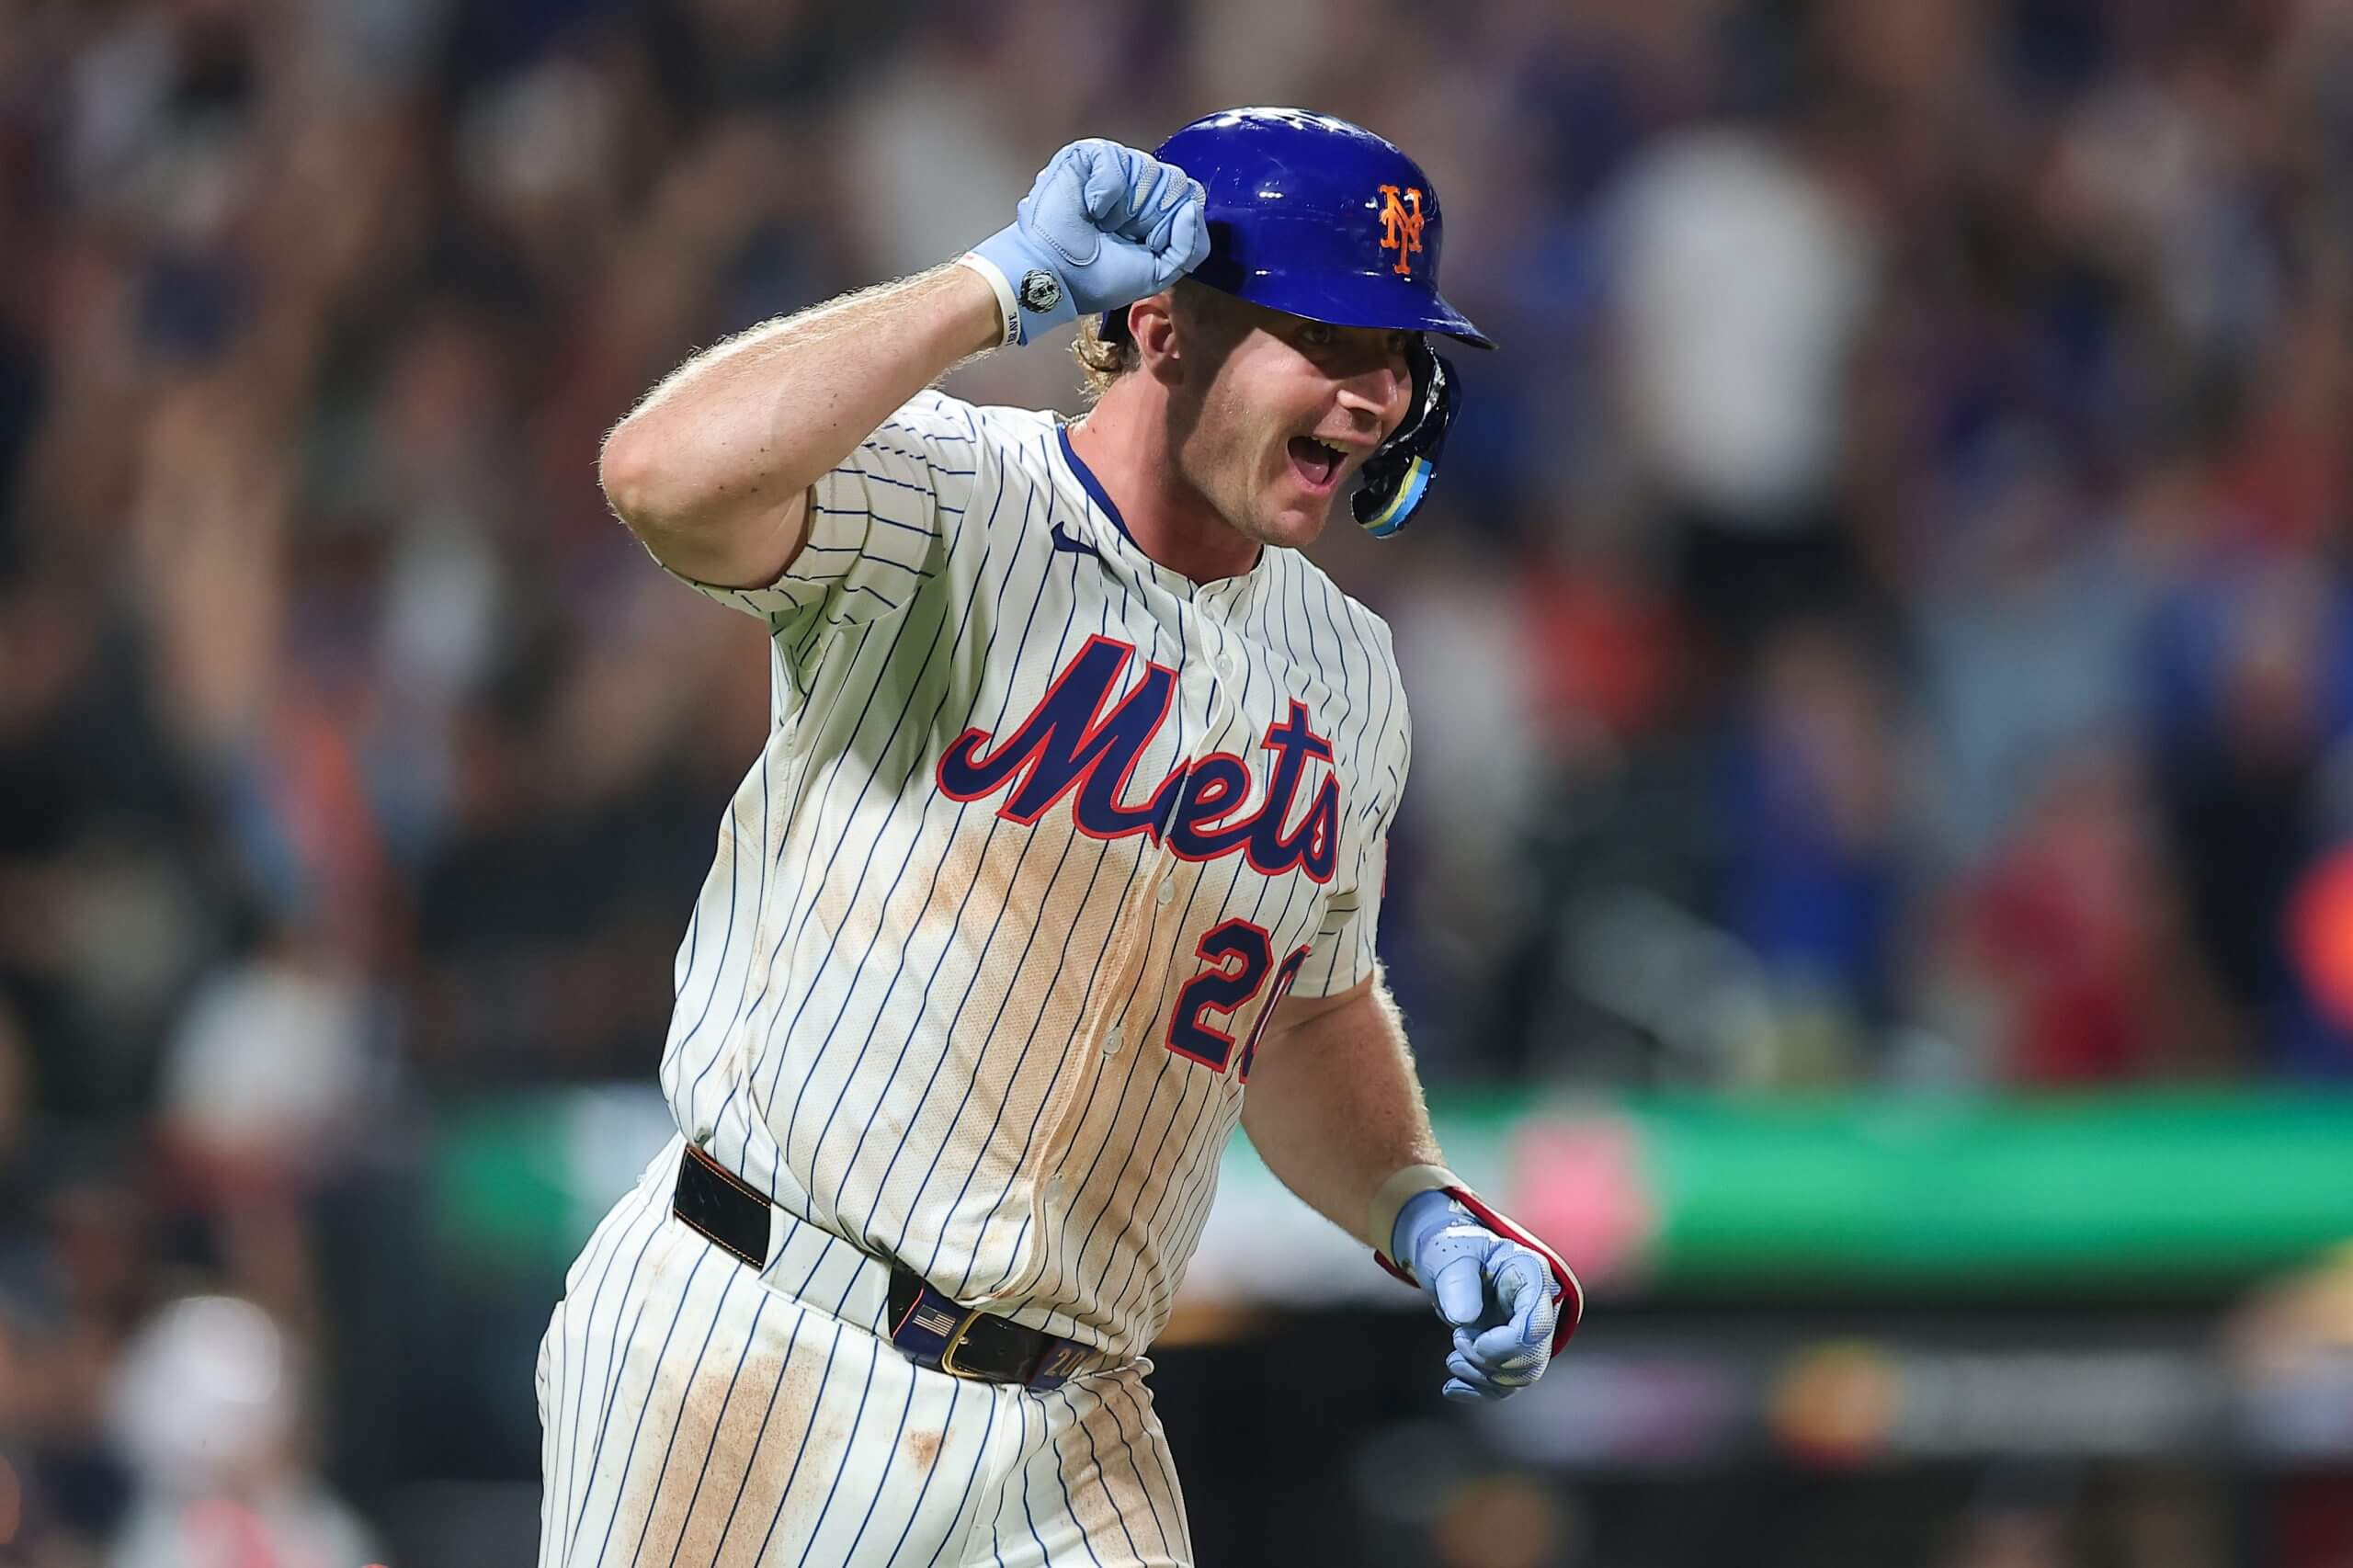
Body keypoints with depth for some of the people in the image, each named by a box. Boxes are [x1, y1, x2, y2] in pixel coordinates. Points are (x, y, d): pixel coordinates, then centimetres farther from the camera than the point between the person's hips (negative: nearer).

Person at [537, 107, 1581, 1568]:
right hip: (760, 1348, -5)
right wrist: (1004, 284, -26)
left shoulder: (1343, 675, 10)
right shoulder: (946, 505, -10)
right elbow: (666, 474, -31)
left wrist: (1424, 1215, 6)